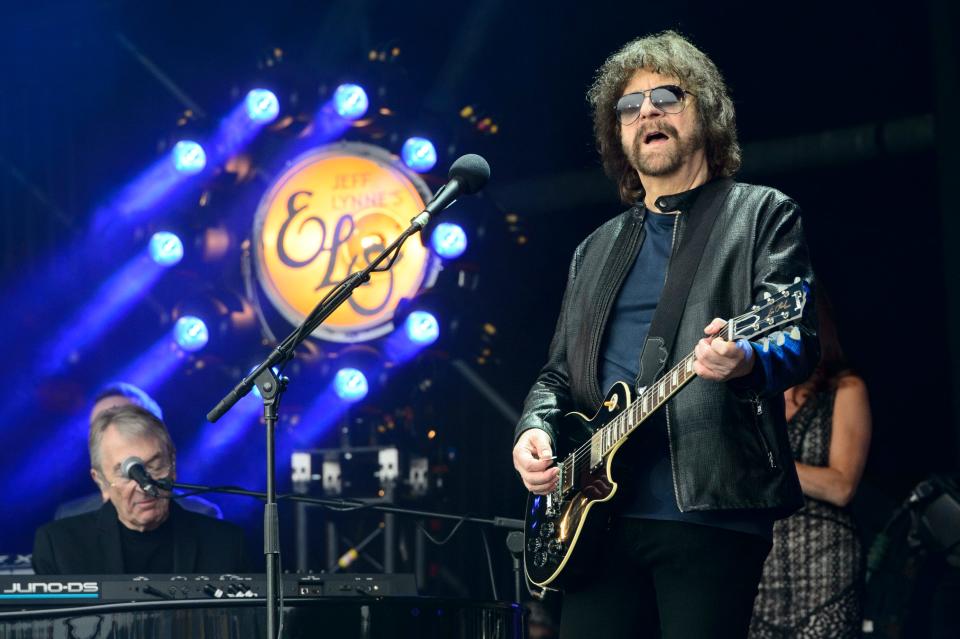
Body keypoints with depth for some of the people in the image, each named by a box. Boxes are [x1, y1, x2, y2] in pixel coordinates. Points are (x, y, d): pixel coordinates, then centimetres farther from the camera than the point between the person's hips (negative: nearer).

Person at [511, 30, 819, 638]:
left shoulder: (763, 215, 7)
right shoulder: (596, 249, 23)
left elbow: (799, 340, -6)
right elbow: (560, 374, 25)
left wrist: (745, 362, -28)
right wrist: (537, 429, 3)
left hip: (710, 512, -5)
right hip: (598, 513, 5)